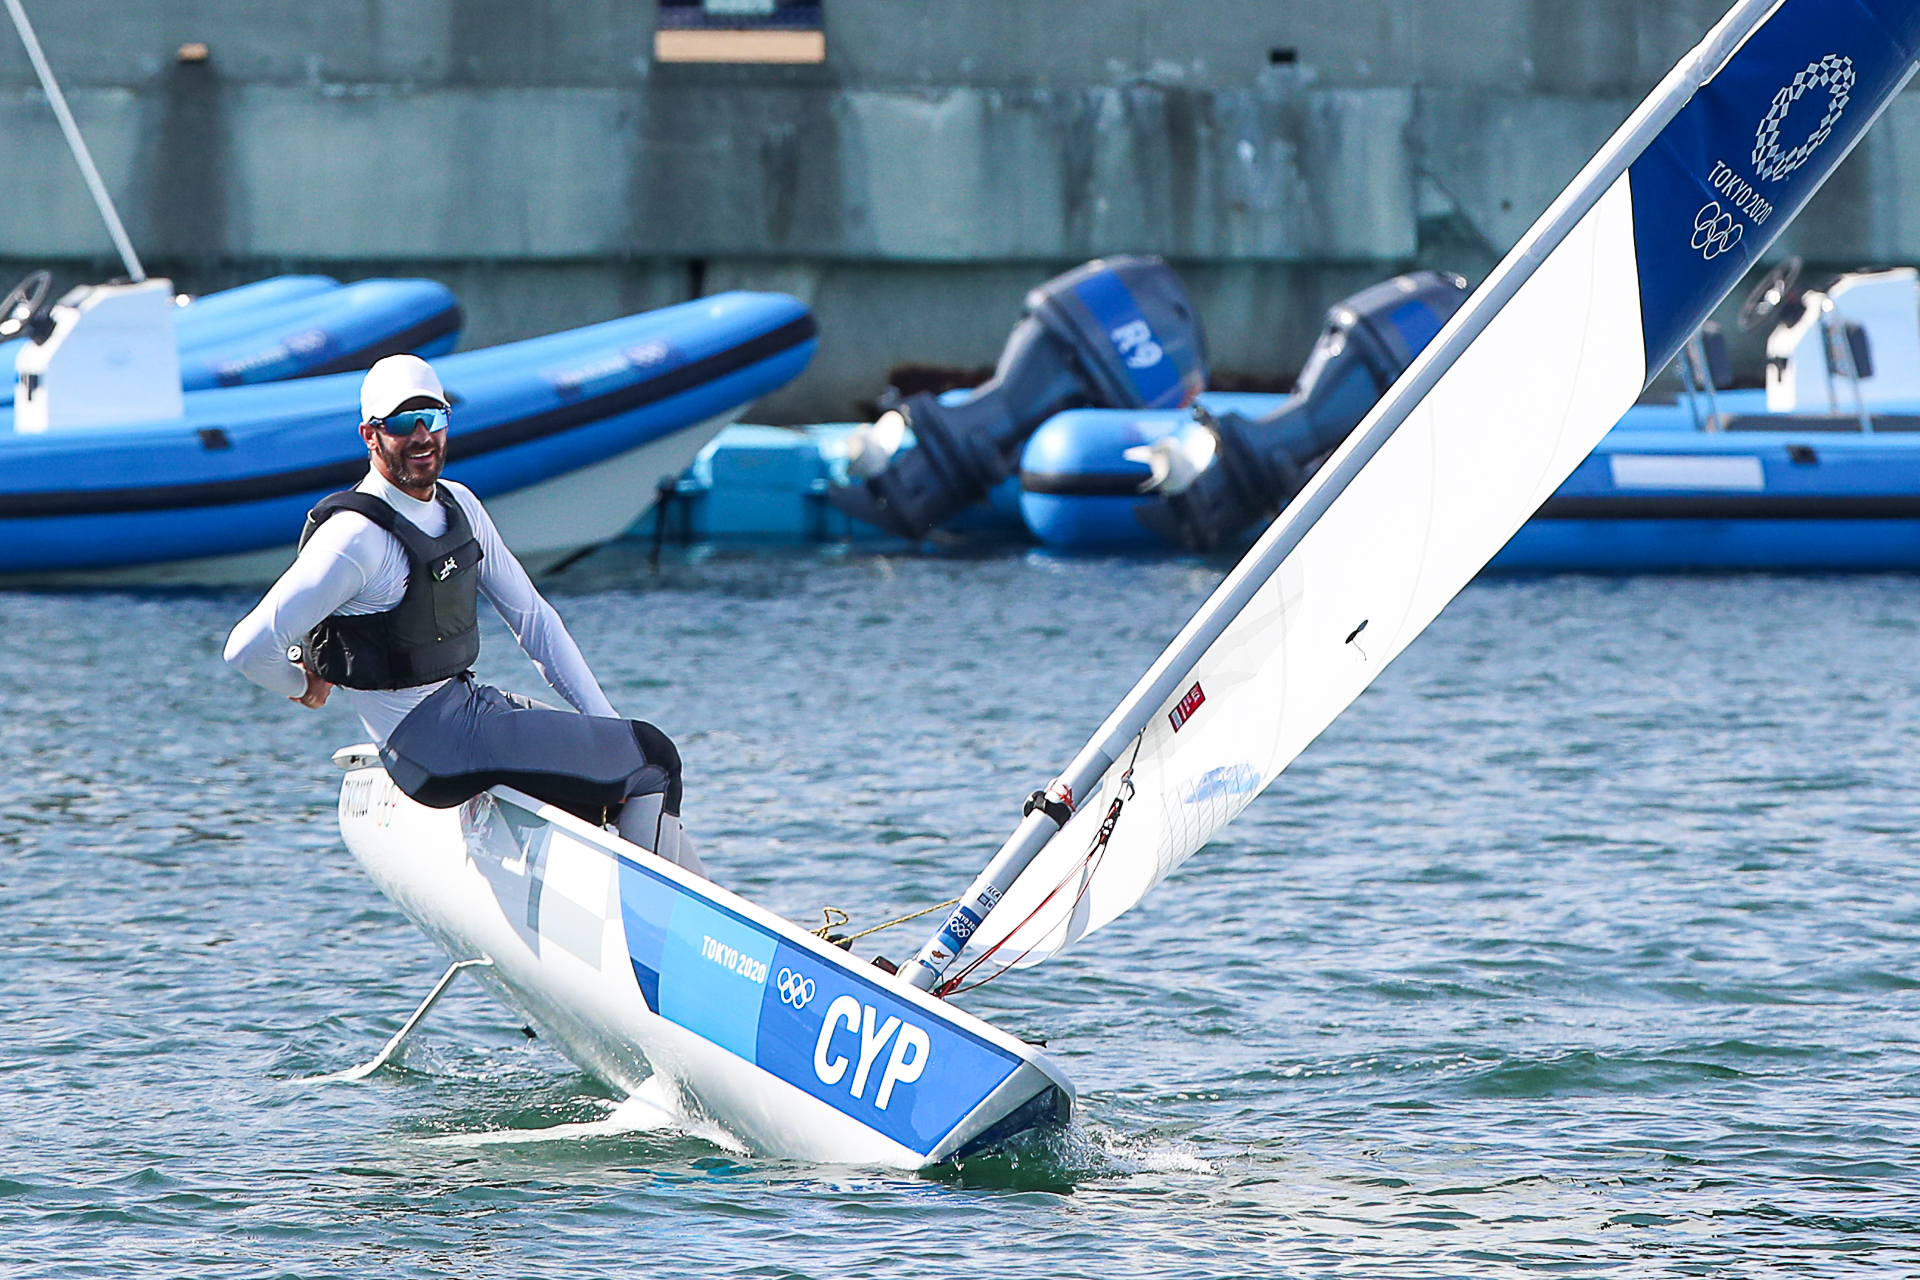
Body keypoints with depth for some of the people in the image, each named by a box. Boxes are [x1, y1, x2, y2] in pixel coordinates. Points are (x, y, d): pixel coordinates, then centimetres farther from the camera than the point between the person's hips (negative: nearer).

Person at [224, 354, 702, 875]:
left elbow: (530, 615, 12)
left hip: (470, 701, 9)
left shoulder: (458, 505, 8)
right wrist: (304, 687, -3)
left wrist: (606, 720, 6)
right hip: (431, 742, -9)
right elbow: (250, 648, -23)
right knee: (650, 760, -8)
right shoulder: (358, 536, -19)